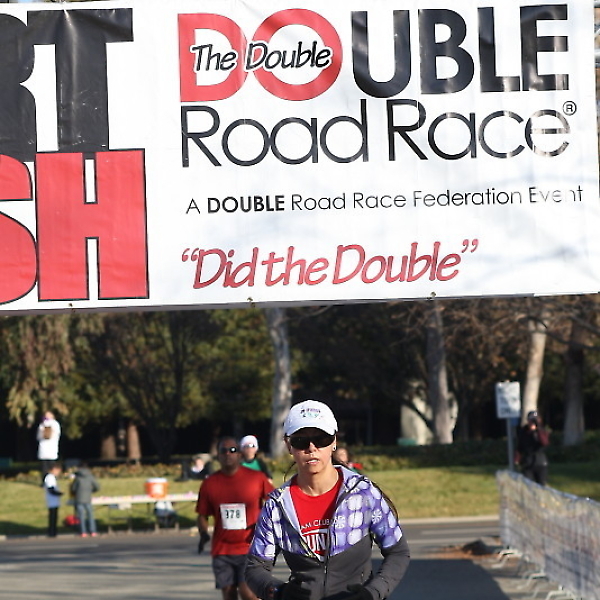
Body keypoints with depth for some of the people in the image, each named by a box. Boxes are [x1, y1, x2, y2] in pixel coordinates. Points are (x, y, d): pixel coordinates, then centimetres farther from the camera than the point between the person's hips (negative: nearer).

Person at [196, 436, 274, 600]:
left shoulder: (257, 478, -2)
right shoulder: (210, 483, 3)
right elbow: (202, 514, 9)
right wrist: (203, 534, -10)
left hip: (249, 548, -3)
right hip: (222, 549, 3)